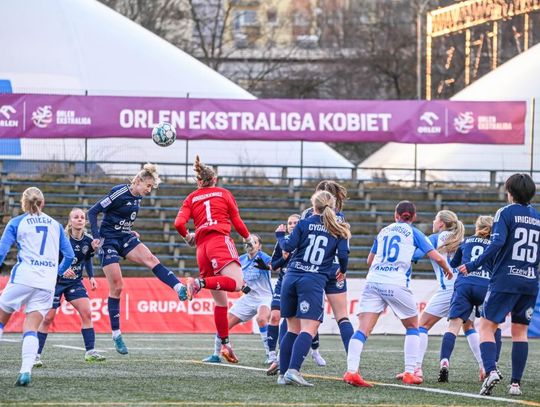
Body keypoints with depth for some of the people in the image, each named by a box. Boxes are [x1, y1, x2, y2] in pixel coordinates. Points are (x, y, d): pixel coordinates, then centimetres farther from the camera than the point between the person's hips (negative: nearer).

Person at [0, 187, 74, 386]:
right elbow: (69, 255, 18)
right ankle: (26, 371, -20)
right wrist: (60, 270, 36)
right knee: (31, 328, -1)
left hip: (23, 278, -3)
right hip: (47, 283, 3)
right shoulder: (55, 225, 16)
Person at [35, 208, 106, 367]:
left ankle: (90, 352, -3)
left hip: (75, 282, 4)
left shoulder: (88, 241, -3)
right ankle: (35, 354, 4)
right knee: (48, 317, -5)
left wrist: (91, 277, 4)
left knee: (87, 313, -10)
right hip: (55, 281, -4)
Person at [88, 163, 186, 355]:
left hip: (124, 238, 6)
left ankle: (180, 289, -39)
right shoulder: (119, 193, -17)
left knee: (150, 259, -21)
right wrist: (96, 236, -19)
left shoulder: (137, 197, 6)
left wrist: (129, 232, 11)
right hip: (108, 240, -6)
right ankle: (116, 334, -1)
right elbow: (93, 211, -15)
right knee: (116, 286, -9)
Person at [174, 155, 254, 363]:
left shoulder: (191, 198, 18)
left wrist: (188, 237, 24)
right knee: (236, 283, -25)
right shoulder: (224, 193, 15)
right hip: (220, 240, -4)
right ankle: (199, 283, -41)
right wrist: (248, 238, 31)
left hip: (202, 247, 5)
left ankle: (225, 344, 6)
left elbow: (179, 223, 4)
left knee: (220, 300, 10)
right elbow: (237, 221, 14)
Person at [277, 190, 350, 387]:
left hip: (291, 278, 3)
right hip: (313, 282, -3)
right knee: (308, 330, -11)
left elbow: (288, 246, -2)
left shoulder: (304, 223, 7)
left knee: (292, 329, 12)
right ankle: (293, 370, -30)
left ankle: (283, 374, 10)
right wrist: (342, 271, 20)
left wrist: (280, 235, 20)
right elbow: (343, 254, -1)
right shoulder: (338, 230, 7)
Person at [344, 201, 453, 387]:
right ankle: (409, 373, 11)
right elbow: (436, 257, 2)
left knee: (363, 329, -5)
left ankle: (351, 371, -23)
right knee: (412, 326, 17)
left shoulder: (383, 231, 22)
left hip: (373, 281, 3)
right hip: (396, 285, -3)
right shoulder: (413, 233, 9)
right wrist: (447, 270, 23)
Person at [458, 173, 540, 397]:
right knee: (520, 331, 10)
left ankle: (491, 370, -22)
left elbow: (497, 243, -16)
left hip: (504, 280, -5)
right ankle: (516, 383, 5)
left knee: (487, 326, 0)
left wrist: (473, 265, -12)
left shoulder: (506, 213, -4)